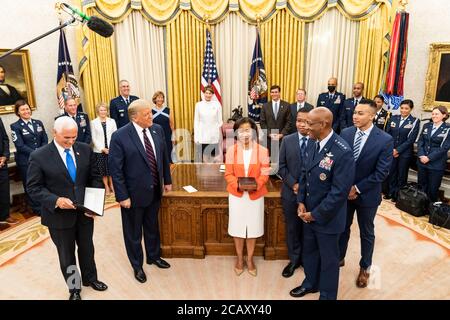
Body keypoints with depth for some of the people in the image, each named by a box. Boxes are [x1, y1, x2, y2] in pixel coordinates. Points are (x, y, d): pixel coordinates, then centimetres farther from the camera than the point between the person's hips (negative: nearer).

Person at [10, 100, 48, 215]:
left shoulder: (38, 123, 9)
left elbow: (45, 140, 6)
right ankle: (37, 209, 20)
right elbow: (20, 146, -12)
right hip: (26, 161, -3)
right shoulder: (15, 126, -5)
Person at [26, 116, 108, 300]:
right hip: (59, 215, -3)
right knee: (66, 255, 17)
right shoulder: (39, 156, -14)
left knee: (87, 248, 22)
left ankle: (90, 278, 48)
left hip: (85, 211, 3)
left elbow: (94, 177, 1)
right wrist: (55, 200, -26)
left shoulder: (85, 150, -4)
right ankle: (74, 288, 40)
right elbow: (33, 187, -10)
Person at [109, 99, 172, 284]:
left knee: (152, 227, 24)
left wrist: (167, 180, 10)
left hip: (155, 190, 5)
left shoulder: (157, 129, -4)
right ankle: (137, 265, 39)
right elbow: (115, 169, -17)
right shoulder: (120, 136, -19)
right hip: (134, 193, -4)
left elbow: (164, 156, 7)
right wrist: (122, 196, -16)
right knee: (133, 232, 16)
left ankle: (154, 256, 48)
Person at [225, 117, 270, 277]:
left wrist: (255, 184, -23)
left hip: (255, 195, 0)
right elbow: (228, 174, -4)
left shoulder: (262, 151, -7)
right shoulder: (231, 150, -5)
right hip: (236, 194, 0)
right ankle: (240, 259, 31)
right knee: (238, 227, 10)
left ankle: (250, 259, 31)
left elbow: (264, 174, -5)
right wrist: (238, 184, -21)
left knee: (253, 227, 11)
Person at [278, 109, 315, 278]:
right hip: (291, 192, 2)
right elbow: (282, 167, 0)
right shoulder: (287, 140, 0)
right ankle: (294, 259, 32)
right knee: (292, 227, 13)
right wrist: (294, 184, -11)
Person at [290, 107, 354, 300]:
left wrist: (316, 214, -17)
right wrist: (301, 202, -2)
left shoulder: (342, 152, -25)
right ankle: (310, 283, 50)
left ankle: (327, 295, 39)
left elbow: (339, 192, -24)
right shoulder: (315, 143, -2)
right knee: (309, 251, 25)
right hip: (309, 213, 7)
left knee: (328, 259, 16)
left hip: (327, 217, -6)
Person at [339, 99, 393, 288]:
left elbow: (381, 173, -16)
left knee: (366, 233, 16)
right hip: (344, 191, 3)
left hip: (367, 194, -3)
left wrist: (357, 188, -17)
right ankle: (339, 257, 42)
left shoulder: (385, 140, -15)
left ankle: (365, 267, 37)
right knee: (342, 227, 19)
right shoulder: (345, 133, -6)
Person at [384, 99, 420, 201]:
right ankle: (390, 192, 25)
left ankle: (398, 195, 23)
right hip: (391, 151, 3)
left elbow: (411, 139, -9)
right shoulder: (393, 118, 4)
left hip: (405, 153, -2)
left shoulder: (415, 121, -5)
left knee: (401, 175, 9)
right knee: (391, 173, 9)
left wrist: (398, 150, -13)